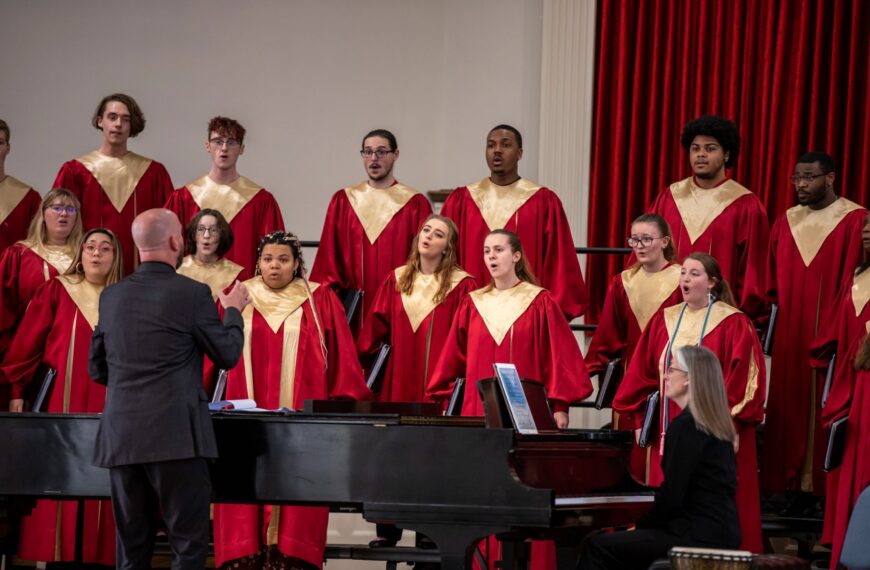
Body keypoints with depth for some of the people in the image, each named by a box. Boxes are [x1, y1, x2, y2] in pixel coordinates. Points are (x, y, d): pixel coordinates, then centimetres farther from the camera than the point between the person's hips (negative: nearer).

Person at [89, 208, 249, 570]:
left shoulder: (111, 296, 8)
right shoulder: (192, 293, -8)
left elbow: (97, 369, 15)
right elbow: (227, 355, 2)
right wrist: (233, 310, 19)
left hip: (121, 438, 5)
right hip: (175, 436, -5)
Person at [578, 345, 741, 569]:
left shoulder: (684, 426, -14)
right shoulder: (716, 425, 13)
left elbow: (671, 496, -17)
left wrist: (641, 524, -1)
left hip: (698, 536, -9)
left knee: (597, 547, -5)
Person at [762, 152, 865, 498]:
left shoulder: (855, 221, -3)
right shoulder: (786, 223, 12)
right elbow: (772, 284, 14)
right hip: (788, 336, 5)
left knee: (824, 411, -3)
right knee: (788, 410, 5)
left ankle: (822, 485, 3)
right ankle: (790, 485, 11)